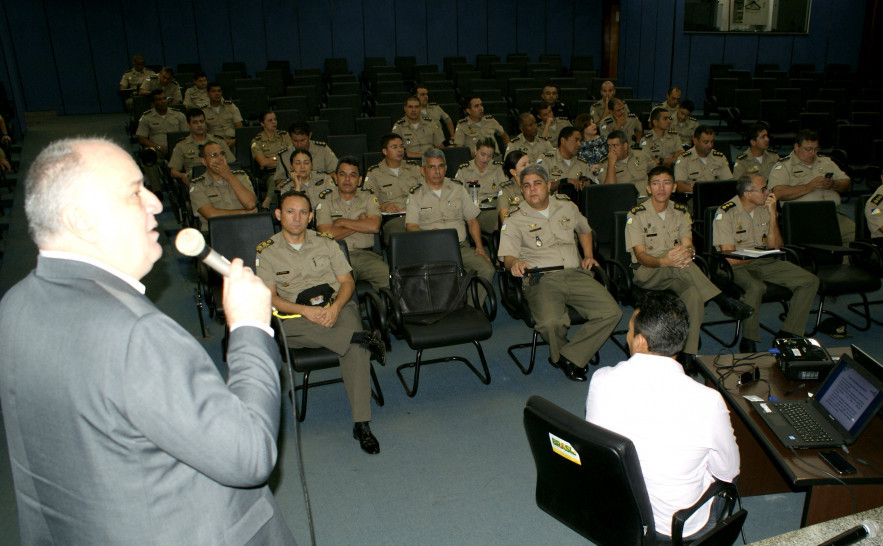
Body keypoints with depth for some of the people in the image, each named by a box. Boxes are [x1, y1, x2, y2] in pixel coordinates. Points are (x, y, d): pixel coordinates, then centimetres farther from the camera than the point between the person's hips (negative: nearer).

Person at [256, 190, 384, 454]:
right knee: (275, 328, -37)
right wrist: (306, 311, -19)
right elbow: (269, 297, -2)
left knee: (355, 348, -31)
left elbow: (347, 281, 9)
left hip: (337, 308, 1)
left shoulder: (325, 242, 14)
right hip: (296, 316, 0)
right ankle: (361, 337, -36)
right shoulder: (266, 252, 8)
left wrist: (335, 307, -13)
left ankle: (361, 424, -29)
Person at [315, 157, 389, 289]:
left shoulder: (368, 196, 16)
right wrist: (360, 223, 4)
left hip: (366, 255, 2)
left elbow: (374, 227, -2)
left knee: (390, 277, -26)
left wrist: (342, 222, 2)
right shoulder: (325, 200, 12)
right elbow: (327, 234, -4)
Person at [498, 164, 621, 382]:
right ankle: (561, 352, 2)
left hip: (575, 274, 4)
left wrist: (588, 255, 21)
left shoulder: (566, 206, 17)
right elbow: (507, 256, -5)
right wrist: (515, 263, -29)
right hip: (540, 279, -4)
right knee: (551, 322, -33)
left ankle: (568, 357, -8)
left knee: (611, 312, -18)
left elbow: (584, 229, 36)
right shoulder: (514, 219, 6)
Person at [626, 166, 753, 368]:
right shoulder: (636, 215, -4)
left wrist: (687, 253, -31)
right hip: (646, 272, -3)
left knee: (694, 293, -32)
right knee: (676, 264, -37)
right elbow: (640, 255, -14)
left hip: (676, 274, 3)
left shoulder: (681, 212, 9)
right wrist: (664, 261, -37)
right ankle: (723, 301, -33)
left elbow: (688, 246, -3)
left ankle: (689, 355, -29)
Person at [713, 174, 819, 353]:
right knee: (755, 287, -37)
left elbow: (775, 247, -1)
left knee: (810, 281, -8)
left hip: (764, 263, 7)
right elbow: (730, 258, -16)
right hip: (737, 266, -7)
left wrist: (772, 215, -10)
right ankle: (748, 343, -20)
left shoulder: (765, 208, 6)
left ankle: (787, 335, -3)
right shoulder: (725, 213, -13)